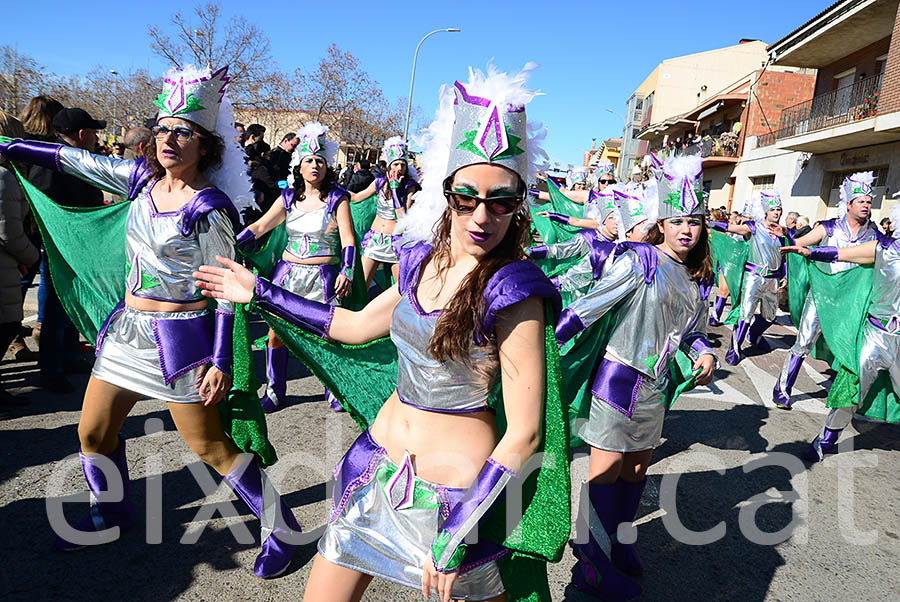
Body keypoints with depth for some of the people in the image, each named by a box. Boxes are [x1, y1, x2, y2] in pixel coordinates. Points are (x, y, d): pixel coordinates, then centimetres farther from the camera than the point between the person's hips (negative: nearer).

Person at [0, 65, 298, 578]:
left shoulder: (209, 207, -17)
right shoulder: (143, 177, 3)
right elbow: (74, 160, 17)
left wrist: (221, 360, -19)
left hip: (181, 337, -7)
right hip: (130, 327, 8)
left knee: (210, 447, -1)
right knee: (93, 432, 18)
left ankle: (280, 527, 16)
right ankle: (112, 513, 45)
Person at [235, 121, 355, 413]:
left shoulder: (337, 197, -2)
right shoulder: (289, 197, 8)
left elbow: (348, 239, -9)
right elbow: (258, 227, 8)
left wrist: (347, 272, -23)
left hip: (323, 277, -3)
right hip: (288, 273, 4)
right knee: (276, 333, 3)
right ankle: (275, 392, 21)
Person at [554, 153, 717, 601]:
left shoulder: (697, 279, 9)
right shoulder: (640, 261, -13)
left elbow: (692, 331, 20)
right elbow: (589, 306, -17)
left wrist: (704, 353, -2)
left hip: (655, 386, 7)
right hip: (618, 377, -7)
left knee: (638, 468, 17)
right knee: (606, 471, 1)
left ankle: (618, 539, 38)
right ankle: (592, 561, 17)